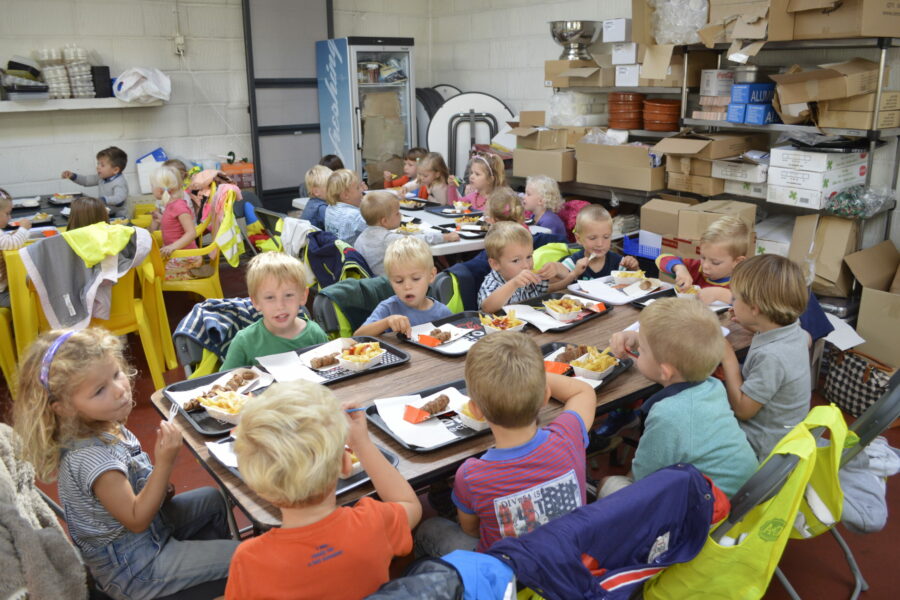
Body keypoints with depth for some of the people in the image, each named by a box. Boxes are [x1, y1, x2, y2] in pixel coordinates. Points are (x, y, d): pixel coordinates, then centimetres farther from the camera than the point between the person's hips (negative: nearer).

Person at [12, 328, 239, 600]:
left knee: (215, 498, 27)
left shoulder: (105, 427, -8)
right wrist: (165, 463, -33)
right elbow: (136, 520, -26)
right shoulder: (92, 458, -35)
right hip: (133, 570, -9)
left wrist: (160, 489, -4)